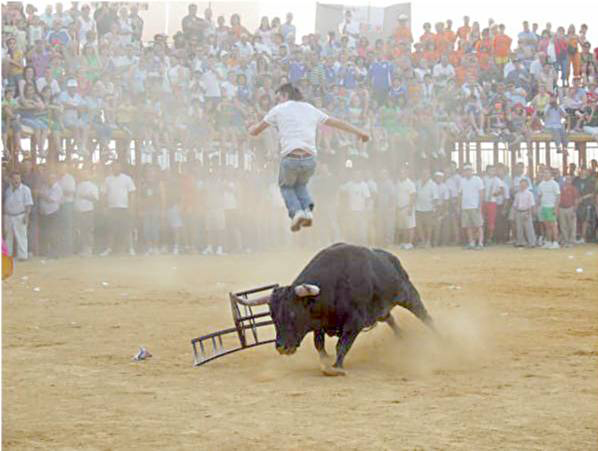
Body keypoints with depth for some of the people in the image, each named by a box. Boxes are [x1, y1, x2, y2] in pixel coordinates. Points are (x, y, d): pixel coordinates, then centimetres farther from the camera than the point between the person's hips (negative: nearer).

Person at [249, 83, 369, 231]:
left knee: (286, 186, 26)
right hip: (309, 160, 3)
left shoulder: (278, 110, 8)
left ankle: (296, 211, 0)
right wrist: (359, 132, 40)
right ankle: (307, 210, 5)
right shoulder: (311, 110, 19)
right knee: (300, 185, 32)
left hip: (290, 158, -3)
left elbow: (255, 131, 15)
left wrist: (252, 129, 40)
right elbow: (338, 122, 28)